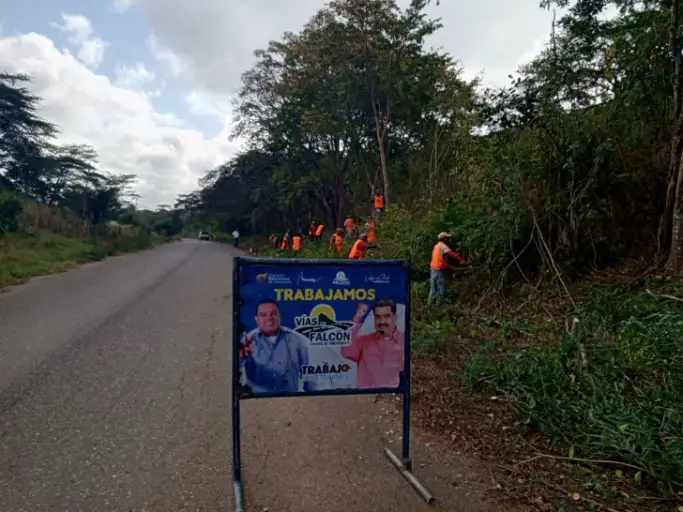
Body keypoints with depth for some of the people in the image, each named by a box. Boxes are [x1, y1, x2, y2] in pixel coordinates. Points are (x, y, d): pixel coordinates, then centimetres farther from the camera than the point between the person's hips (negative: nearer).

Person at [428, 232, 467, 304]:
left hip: (433, 269, 9)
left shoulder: (436, 246, 20)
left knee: (433, 289, 10)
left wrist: (448, 266, 28)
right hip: (440, 270, -9)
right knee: (441, 289, -4)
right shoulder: (442, 246, -9)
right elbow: (451, 253, -25)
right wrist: (461, 260, -35)